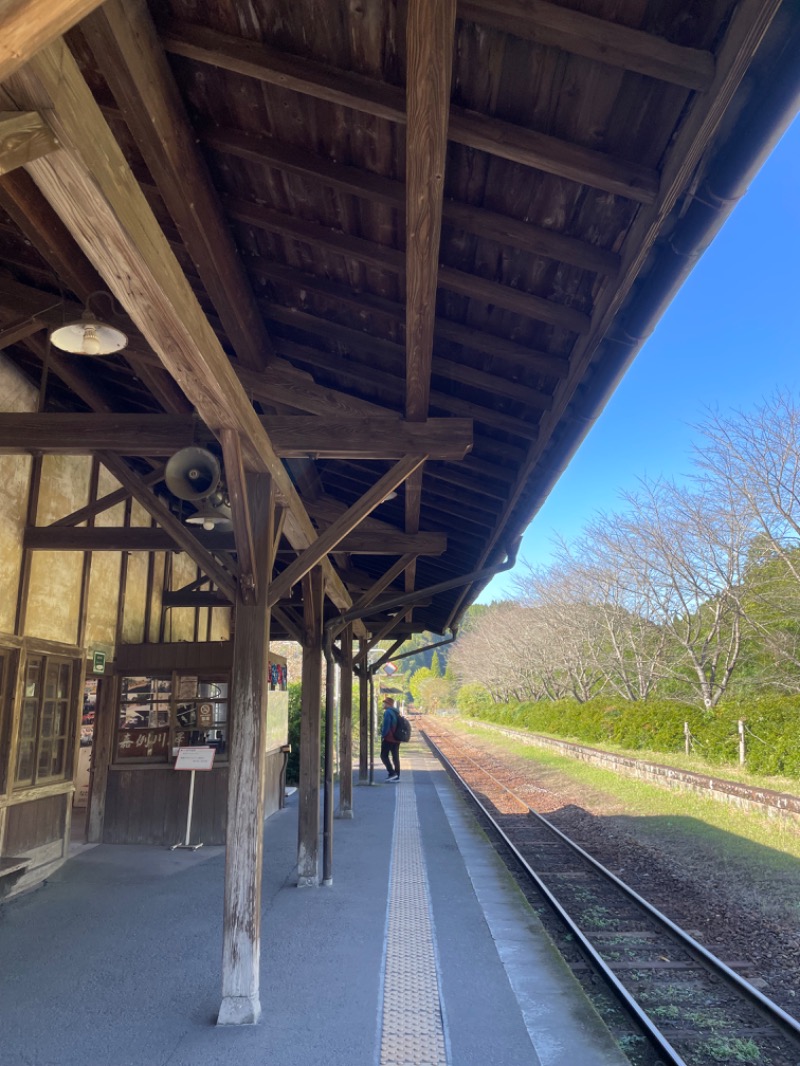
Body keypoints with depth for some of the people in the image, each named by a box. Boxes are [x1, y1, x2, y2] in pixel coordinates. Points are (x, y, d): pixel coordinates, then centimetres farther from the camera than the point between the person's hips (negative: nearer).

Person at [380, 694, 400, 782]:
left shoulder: (387, 712, -13)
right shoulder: (396, 712, 16)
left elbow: (386, 726, -20)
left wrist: (383, 735, -11)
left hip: (389, 738, -9)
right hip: (396, 739, 9)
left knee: (384, 756, -1)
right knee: (395, 757, 9)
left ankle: (392, 773, -11)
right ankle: (396, 776, 10)